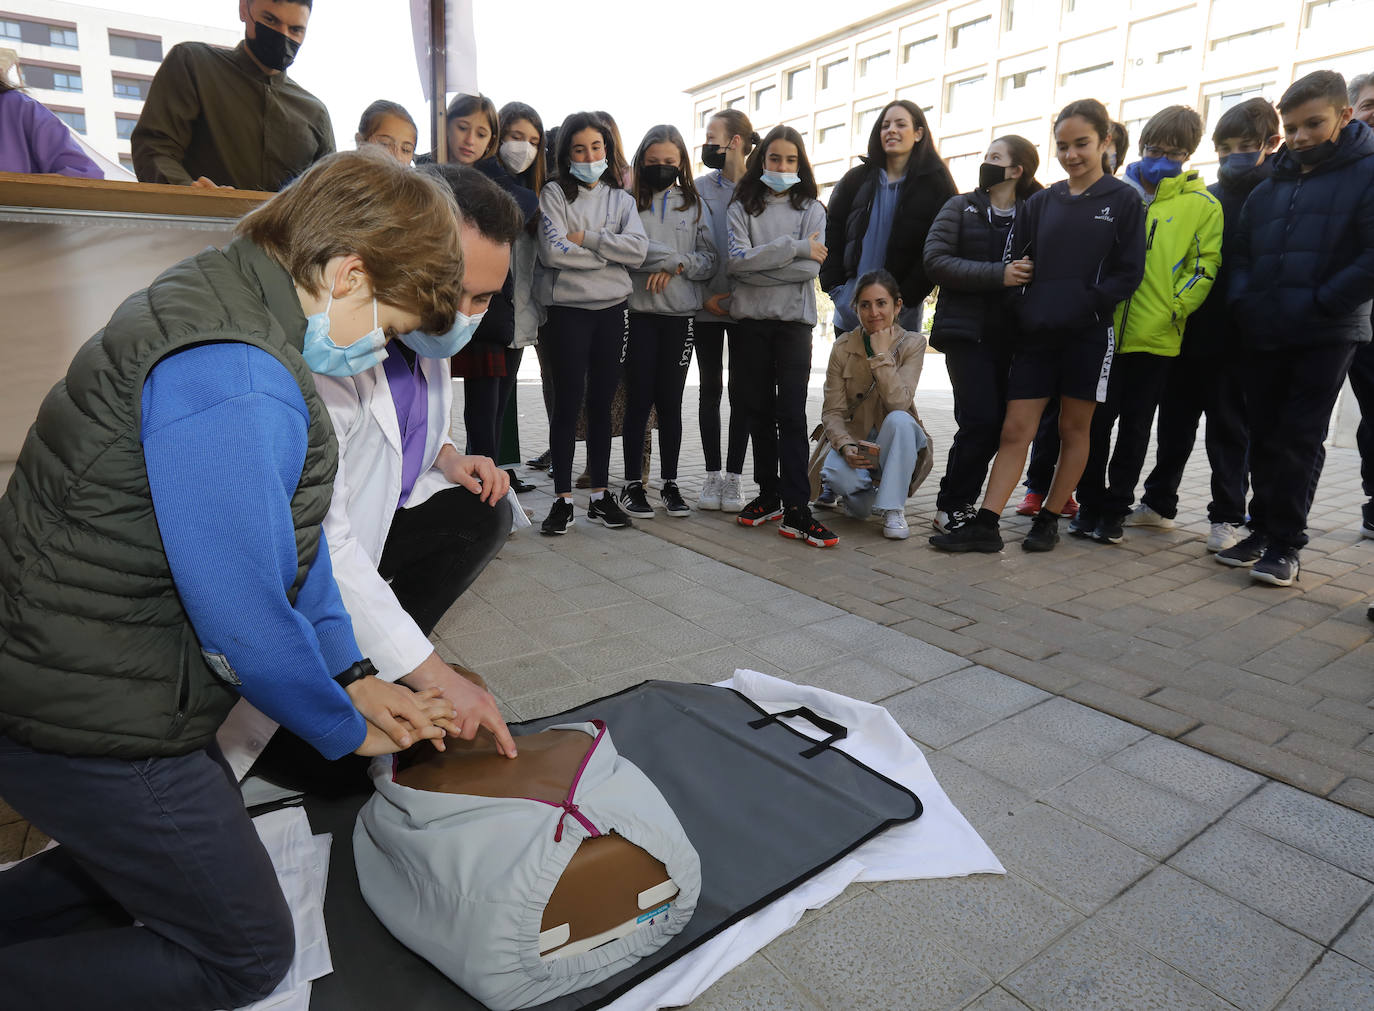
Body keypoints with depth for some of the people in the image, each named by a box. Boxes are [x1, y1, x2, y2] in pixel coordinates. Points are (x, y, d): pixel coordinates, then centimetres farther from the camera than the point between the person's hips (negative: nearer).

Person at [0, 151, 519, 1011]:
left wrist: (349, 674, 7)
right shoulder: (233, 382, -30)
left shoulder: (224, 302, 4)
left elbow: (291, 526, 7)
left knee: (202, 838, 29)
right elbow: (244, 621, -26)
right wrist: (346, 729, -7)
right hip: (91, 730, -9)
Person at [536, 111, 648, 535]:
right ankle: (562, 498, 5)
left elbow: (638, 249, -4)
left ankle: (600, 494, 15)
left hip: (613, 309, 3)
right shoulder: (554, 193, 4)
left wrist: (586, 238, -11)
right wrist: (608, 254, -6)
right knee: (568, 402, -3)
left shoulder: (621, 198, 14)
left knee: (602, 402, 7)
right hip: (568, 309, -3)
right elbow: (553, 250, -13)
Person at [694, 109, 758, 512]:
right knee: (711, 388, 4)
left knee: (740, 390, 2)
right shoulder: (701, 188, 7)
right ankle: (712, 475, 12)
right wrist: (704, 295, -7)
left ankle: (734, 476, 10)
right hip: (706, 306, 2)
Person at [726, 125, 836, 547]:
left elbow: (811, 266, -7)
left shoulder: (811, 209, 9)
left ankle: (796, 511, -8)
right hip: (752, 319, 2)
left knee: (791, 413, -7)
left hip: (794, 320, -1)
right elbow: (737, 259, -9)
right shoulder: (742, 207, 9)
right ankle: (768, 495, 19)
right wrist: (793, 246, -12)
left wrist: (756, 269, -11)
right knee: (760, 410, 8)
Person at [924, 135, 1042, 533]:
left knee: (999, 422, 2)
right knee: (980, 419, -12)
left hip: (1009, 335, 3)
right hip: (967, 331, -3)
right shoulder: (960, 207, 6)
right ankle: (953, 505, 3)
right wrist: (997, 275, -16)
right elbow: (936, 261, -7)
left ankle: (958, 500, 17)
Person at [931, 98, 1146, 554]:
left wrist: (1082, 304, -15)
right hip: (1035, 334, 3)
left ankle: (1049, 520, 17)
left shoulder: (1123, 200, 3)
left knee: (1074, 429, 7)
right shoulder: (1041, 203, 12)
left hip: (1088, 335, -2)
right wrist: (1024, 308, -4)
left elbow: (1127, 273, -3)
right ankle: (984, 525, -5)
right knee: (1015, 430, -2)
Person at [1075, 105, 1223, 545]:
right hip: (1106, 330, 1)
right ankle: (1090, 504, 16)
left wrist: (1173, 311, -11)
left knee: (1135, 426, 6)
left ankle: (1115, 509, 15)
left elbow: (1204, 268, 2)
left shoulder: (1203, 205, 6)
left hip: (1158, 338, -1)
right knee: (1097, 420, 3)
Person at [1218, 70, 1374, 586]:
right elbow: (1240, 252, 19)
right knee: (1264, 436, 9)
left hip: (1327, 336, -5)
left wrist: (1320, 304, -17)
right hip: (1264, 336, 5)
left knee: (1299, 439, -4)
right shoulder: (1270, 187, 14)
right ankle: (1263, 530, 20)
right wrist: (1243, 301, 3)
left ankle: (1285, 544, 4)